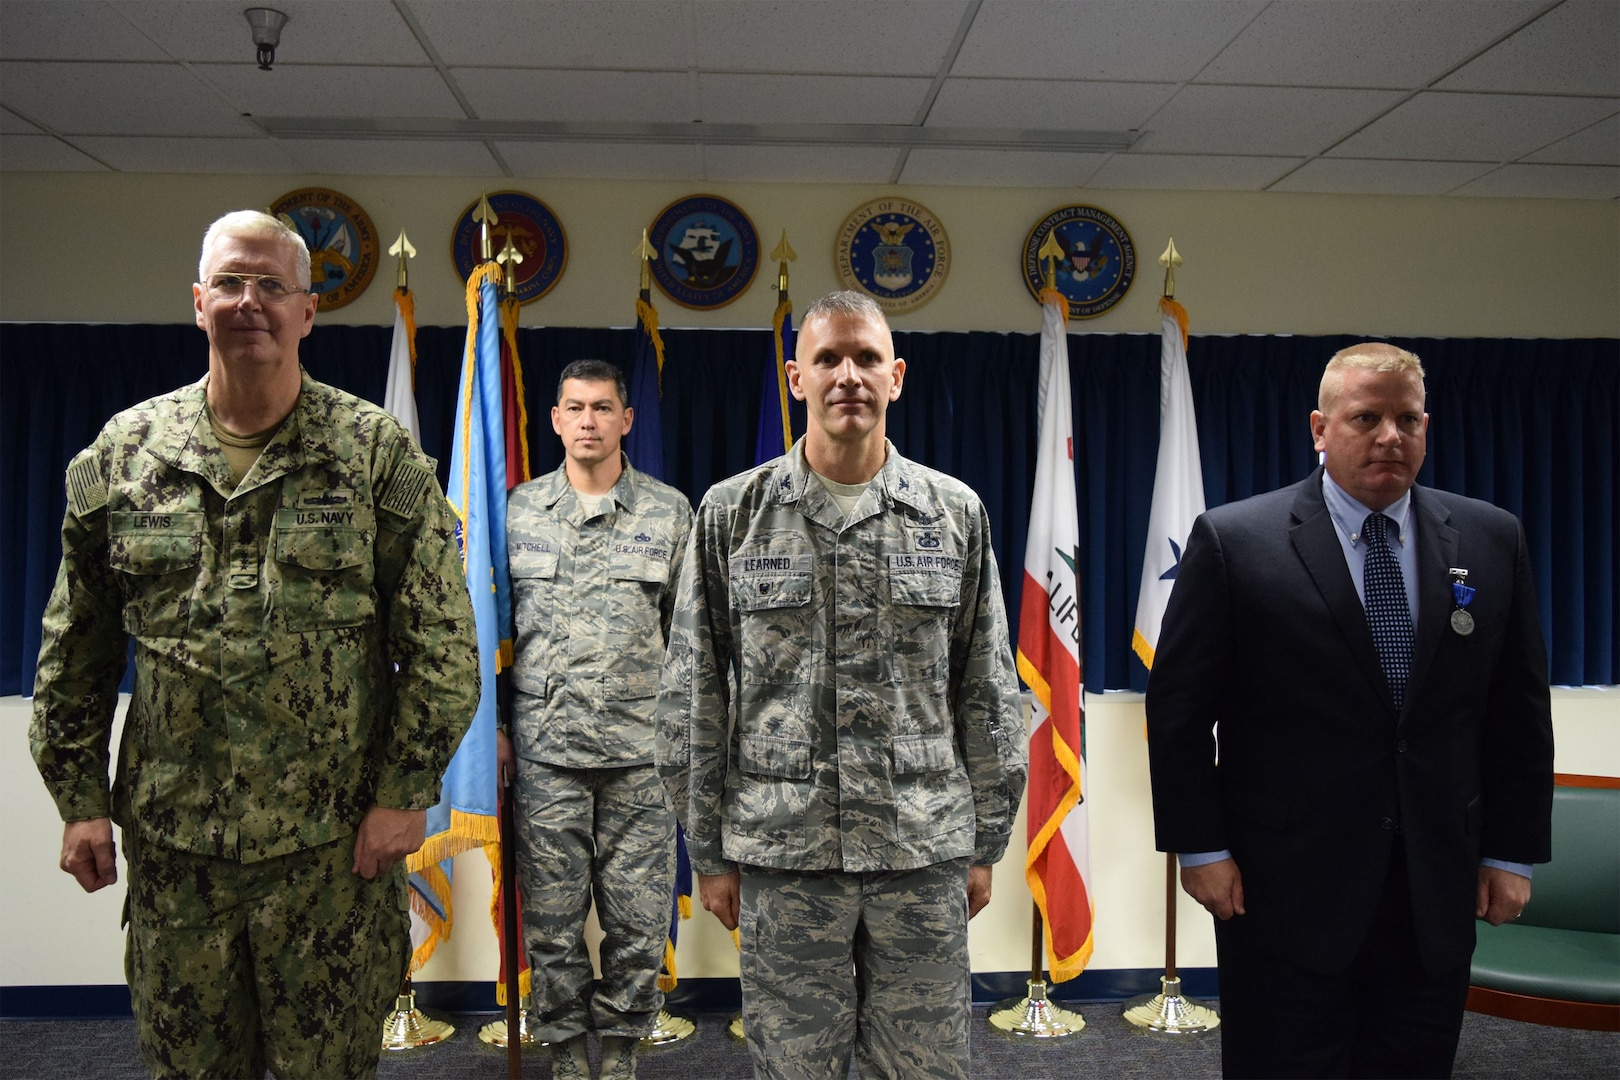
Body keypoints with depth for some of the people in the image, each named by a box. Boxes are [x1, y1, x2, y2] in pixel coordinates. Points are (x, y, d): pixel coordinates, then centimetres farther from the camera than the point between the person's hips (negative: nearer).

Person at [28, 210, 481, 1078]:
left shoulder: (379, 453, -3)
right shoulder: (122, 452, 5)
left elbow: (442, 640, -5)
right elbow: (75, 648, 11)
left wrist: (405, 793, -9)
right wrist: (79, 797, 6)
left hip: (332, 844, -2)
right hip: (169, 844, 3)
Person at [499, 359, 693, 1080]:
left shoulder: (669, 511, 4)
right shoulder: (519, 509, 6)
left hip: (640, 749, 0)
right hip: (544, 747, 1)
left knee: (639, 918, 5)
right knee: (552, 915, 7)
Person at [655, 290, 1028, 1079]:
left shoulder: (956, 514, 4)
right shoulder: (731, 513, 1)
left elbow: (987, 691, 7)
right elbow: (692, 696, 3)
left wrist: (985, 843, 5)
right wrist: (708, 851, 1)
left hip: (925, 854, 1)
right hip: (781, 854, -1)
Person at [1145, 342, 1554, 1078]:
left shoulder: (1490, 541, 5)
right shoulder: (1234, 541, -7)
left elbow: (1519, 711, 9)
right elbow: (1179, 707, -6)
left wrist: (1512, 852, 6)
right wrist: (1199, 849, -8)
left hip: (1437, 897, 4)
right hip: (1284, 891, -3)